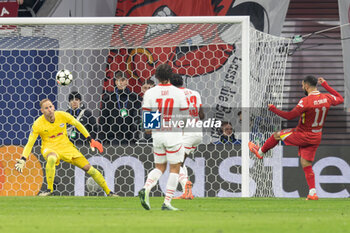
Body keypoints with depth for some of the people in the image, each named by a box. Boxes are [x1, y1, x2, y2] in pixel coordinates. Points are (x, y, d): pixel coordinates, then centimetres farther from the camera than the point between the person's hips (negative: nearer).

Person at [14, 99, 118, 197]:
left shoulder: (62, 115, -11)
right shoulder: (38, 124, -16)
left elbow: (77, 124, 5)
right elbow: (29, 144, -12)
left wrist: (90, 139, 5)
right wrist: (22, 160, -24)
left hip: (66, 146, 3)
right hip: (50, 148, -3)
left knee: (88, 168, -5)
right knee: (51, 159, -41)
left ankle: (108, 192, 11)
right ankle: (49, 190, -30)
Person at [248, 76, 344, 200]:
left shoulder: (306, 101, -24)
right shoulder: (327, 98, -4)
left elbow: (290, 116, -21)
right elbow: (340, 99, 18)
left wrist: (274, 109, -8)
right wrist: (325, 85, 21)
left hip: (303, 135, -6)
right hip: (316, 138, 6)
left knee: (277, 135, 16)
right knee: (306, 165, 12)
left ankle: (260, 152, 38)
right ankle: (312, 193, 5)